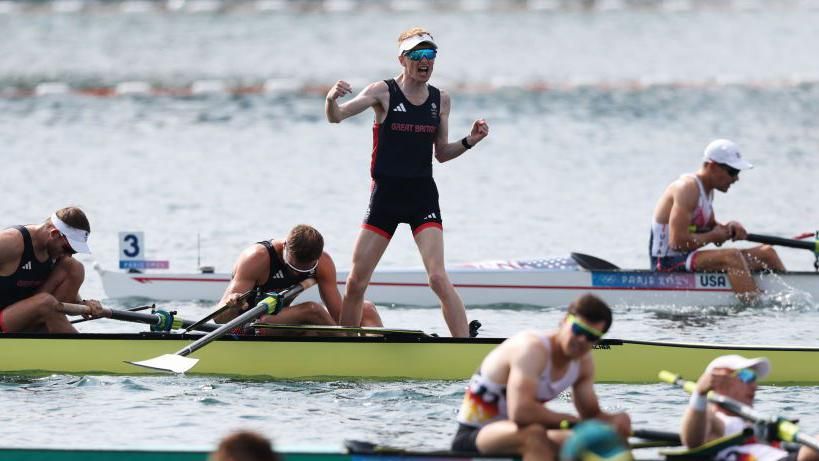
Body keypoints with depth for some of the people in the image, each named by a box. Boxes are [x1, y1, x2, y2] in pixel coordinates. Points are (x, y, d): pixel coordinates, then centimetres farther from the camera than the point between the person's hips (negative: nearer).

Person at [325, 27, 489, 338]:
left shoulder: (441, 99, 6)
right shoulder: (383, 92, -4)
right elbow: (336, 117, -15)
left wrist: (469, 141, -4)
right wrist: (332, 99, -38)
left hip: (423, 195, 1)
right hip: (385, 195, -1)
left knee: (438, 278, -15)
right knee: (356, 283, 1)